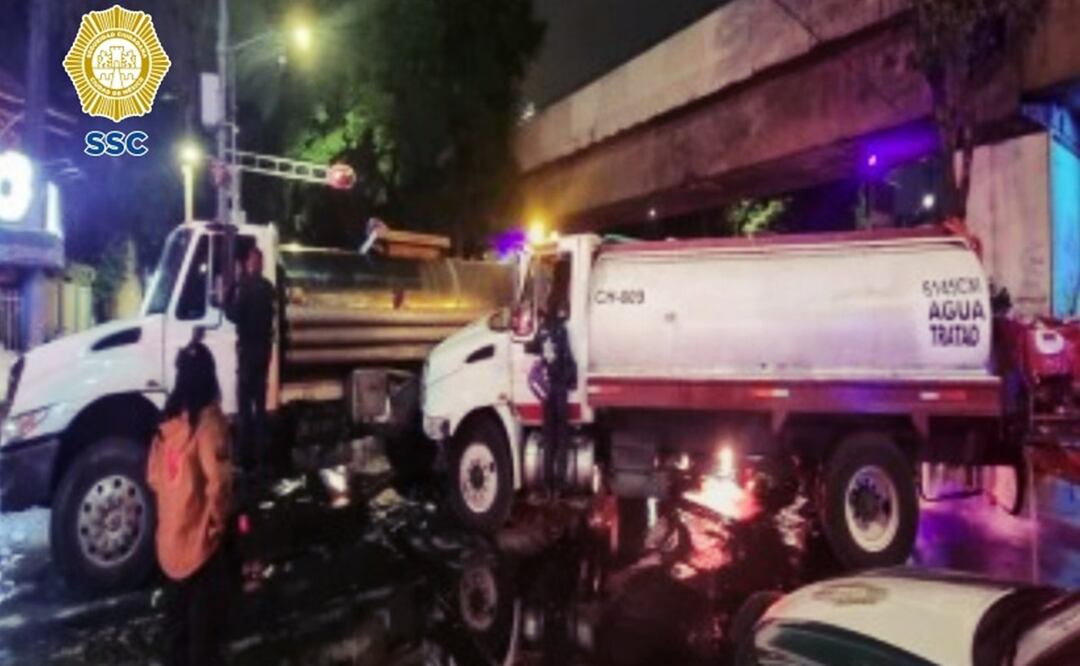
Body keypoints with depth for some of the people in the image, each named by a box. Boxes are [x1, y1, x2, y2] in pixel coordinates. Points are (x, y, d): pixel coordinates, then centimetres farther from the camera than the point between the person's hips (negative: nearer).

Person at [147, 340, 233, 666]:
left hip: (171, 536, 7)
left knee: (179, 611, 20)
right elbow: (217, 482, -24)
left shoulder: (169, 420, 4)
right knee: (206, 617, 4)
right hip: (201, 537, -7)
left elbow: (153, 477, 11)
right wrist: (218, 520, -8)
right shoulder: (208, 419, -19)